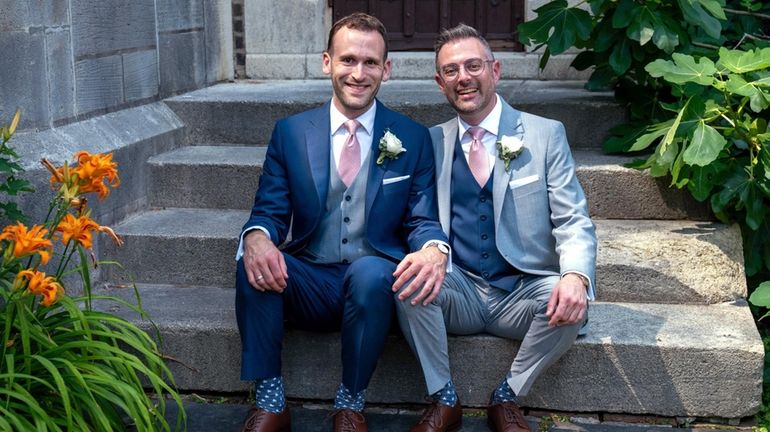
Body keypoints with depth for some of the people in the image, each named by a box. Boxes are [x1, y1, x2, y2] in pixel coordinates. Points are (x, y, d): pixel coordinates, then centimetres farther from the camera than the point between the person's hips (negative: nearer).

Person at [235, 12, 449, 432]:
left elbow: (422, 220, 1)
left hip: (371, 285, -1)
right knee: (255, 259, -29)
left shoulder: (412, 139, 4)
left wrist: (434, 249, -26)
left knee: (371, 271, -36)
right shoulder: (290, 132, 6)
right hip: (308, 285, 1)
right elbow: (269, 212, 3)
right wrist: (256, 236, -23)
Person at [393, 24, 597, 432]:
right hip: (459, 294, 1)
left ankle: (506, 398, -6)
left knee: (570, 300, -31)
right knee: (409, 281, -29)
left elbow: (573, 222, -3)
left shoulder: (545, 135, 3)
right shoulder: (431, 143, 8)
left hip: (523, 295, -1)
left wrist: (576, 276, -25)